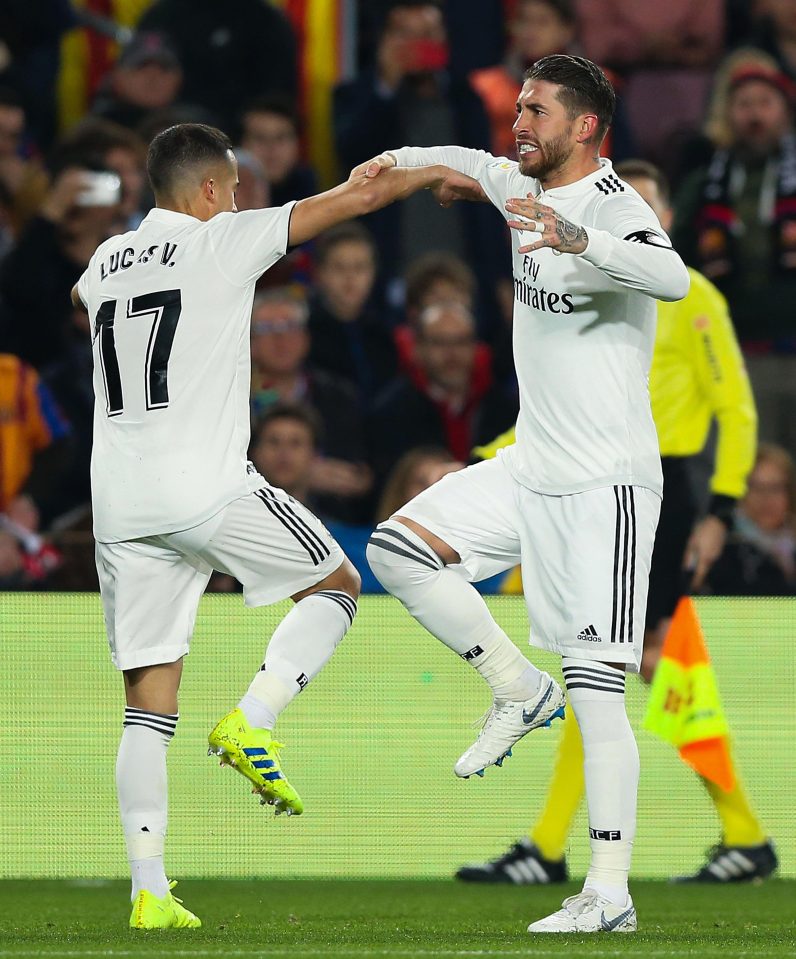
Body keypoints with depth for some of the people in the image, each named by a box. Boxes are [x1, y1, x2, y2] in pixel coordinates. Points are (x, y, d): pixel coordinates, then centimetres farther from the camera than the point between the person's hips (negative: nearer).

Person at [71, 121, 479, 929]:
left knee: (147, 703, 6)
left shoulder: (108, 259, 16)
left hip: (119, 506, 5)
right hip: (207, 490, -5)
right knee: (336, 586, 17)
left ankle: (149, 892, -3)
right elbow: (353, 199, 6)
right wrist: (434, 175, 23)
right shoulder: (220, 241, 0)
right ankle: (251, 723, -5)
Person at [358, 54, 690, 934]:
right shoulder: (528, 192, 9)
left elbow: (672, 277, -41)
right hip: (529, 471, 9)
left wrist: (581, 241, -56)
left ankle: (609, 895, -8)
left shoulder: (617, 212, -18)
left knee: (595, 690, -10)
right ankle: (519, 693, 10)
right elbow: (474, 165, 34)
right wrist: (399, 161, 17)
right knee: (397, 550, -1)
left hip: (605, 484, -9)